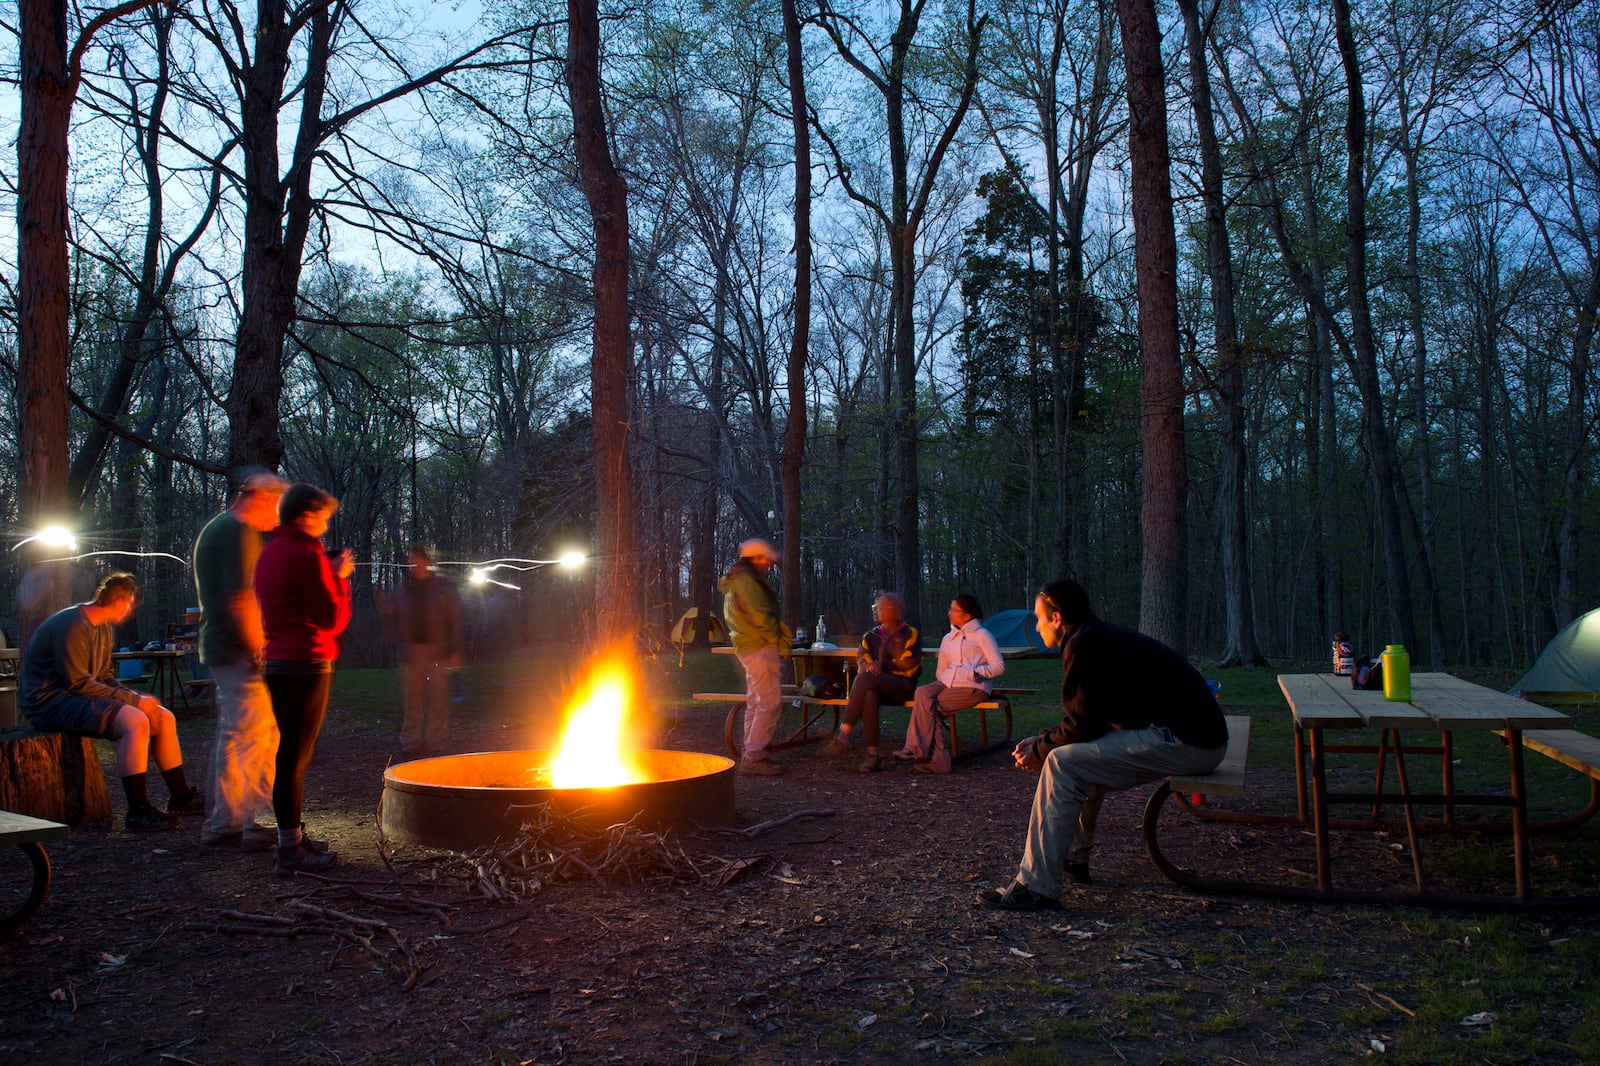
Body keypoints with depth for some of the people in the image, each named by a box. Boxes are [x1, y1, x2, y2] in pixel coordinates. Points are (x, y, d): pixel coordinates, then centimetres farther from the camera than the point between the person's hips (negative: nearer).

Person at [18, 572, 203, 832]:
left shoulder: (104, 629, 14)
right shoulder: (72, 624, -18)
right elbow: (77, 683, -22)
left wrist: (136, 697, -2)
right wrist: (133, 700, -19)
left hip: (74, 697, 10)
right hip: (50, 702, -10)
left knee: (163, 718, 3)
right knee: (134, 721, -31)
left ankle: (181, 798, 12)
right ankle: (138, 814, -28)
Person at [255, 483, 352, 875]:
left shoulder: (269, 552, 14)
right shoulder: (305, 556, -15)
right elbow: (334, 619, -13)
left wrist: (330, 573, 15)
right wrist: (340, 577, -1)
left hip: (277, 662, 10)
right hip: (306, 664, -10)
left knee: (291, 752, 17)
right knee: (295, 756, -6)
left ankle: (292, 837, 27)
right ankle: (290, 851, -1)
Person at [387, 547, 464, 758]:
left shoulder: (443, 588, 3)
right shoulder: (402, 589, 12)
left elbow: (455, 621, 1)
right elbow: (393, 618, 16)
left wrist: (455, 651, -6)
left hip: (437, 652, -3)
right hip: (410, 651, 3)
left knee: (438, 699, -3)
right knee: (411, 700, 6)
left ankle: (436, 745, 2)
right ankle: (410, 744, 13)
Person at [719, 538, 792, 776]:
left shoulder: (735, 582, 21)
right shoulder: (746, 580, -13)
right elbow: (761, 616, -21)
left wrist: (780, 640, 15)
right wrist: (781, 642, -9)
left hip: (748, 648, 11)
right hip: (761, 648, -11)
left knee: (755, 703, 14)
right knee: (768, 704, -11)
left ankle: (751, 756, 19)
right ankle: (753, 758, -12)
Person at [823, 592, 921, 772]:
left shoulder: (910, 633, 10)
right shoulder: (871, 635, 24)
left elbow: (909, 666, -2)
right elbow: (861, 658, 11)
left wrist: (881, 665, -4)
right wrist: (868, 665, -13)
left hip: (903, 686, -3)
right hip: (875, 686, 4)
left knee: (865, 678, -33)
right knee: (869, 695, -36)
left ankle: (844, 733, -36)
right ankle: (873, 754, -38)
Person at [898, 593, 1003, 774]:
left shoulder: (981, 634, 8)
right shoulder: (948, 639, 27)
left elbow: (999, 666, 1)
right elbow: (941, 669, 28)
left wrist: (977, 672, -14)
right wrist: (942, 678, 4)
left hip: (972, 687, -6)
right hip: (947, 683, 6)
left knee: (928, 706, -25)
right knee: (922, 693, -27)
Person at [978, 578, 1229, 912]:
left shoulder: (1085, 645, -13)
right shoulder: (1104, 635, 18)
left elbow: (1082, 725, -13)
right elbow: (1089, 719, 22)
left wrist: (1038, 751, 3)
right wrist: (1042, 741, 16)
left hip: (1184, 742, -11)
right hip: (1198, 734, 11)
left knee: (1062, 764, -15)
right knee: (1083, 754, 24)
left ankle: (1037, 888, -14)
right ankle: (1074, 857, 31)